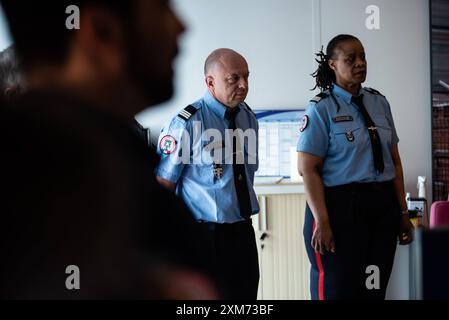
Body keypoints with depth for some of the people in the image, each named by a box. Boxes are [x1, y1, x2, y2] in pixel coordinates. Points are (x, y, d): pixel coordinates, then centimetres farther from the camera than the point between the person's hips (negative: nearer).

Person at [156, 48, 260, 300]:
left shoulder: (248, 117, 7)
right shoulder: (188, 123, -15)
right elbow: (163, 185, -11)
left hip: (243, 232, 6)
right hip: (205, 235, -6)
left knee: (247, 294, 11)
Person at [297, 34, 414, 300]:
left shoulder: (379, 103, 9)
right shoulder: (322, 109, -6)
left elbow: (394, 160, 13)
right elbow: (308, 169, -11)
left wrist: (403, 211, 9)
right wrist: (322, 222, -18)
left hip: (383, 207, 5)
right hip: (341, 206, -5)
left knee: (375, 289, 10)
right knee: (339, 290, 3)